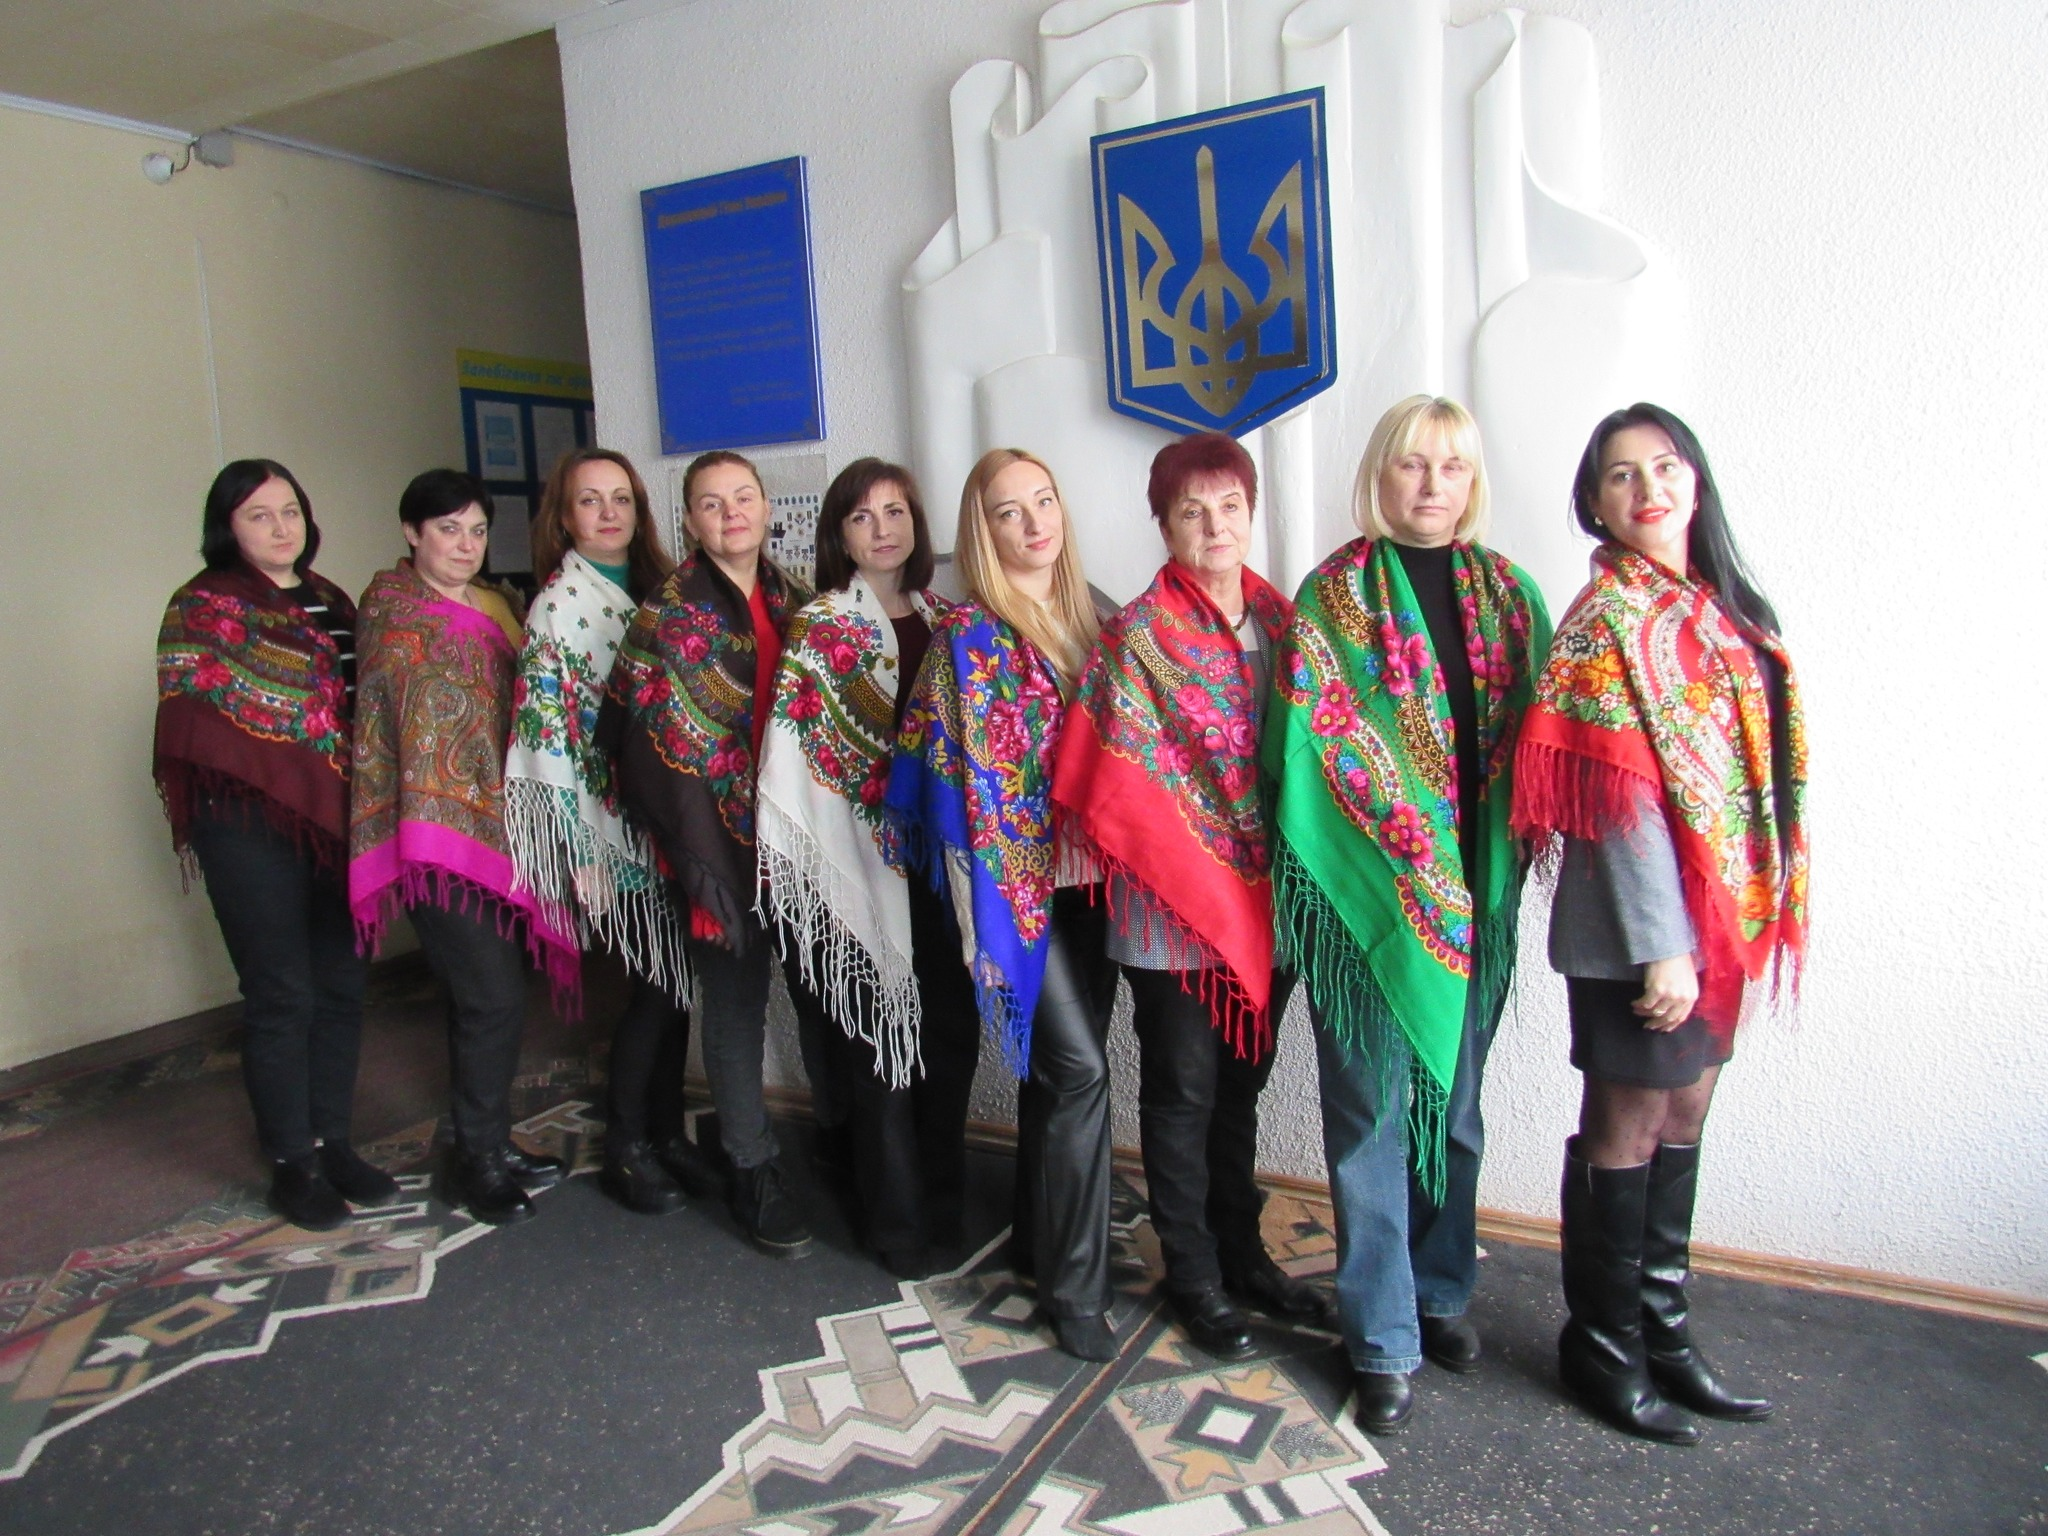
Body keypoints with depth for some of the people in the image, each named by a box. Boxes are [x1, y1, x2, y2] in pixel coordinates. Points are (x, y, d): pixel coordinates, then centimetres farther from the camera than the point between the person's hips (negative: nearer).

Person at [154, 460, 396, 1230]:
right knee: (282, 996, 0)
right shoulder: (206, 606, -5)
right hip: (251, 826, -6)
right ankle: (292, 1164, 14)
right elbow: (201, 726, -11)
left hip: (333, 819, 6)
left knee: (340, 985, 9)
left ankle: (331, 1142, 24)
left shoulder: (328, 600, 15)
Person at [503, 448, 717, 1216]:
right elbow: (547, 735, -10)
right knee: (657, 986, -2)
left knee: (673, 981, 9)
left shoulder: (656, 591, 11)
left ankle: (668, 1132, 25)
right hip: (611, 830, -5)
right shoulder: (557, 607, -6)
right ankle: (625, 1148, 16)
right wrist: (582, 853, -13)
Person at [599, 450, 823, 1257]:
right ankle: (753, 1170, 19)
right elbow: (659, 744, -10)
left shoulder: (797, 601, 10)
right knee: (736, 1005, 5)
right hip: (724, 839, -4)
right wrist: (699, 857, -16)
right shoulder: (668, 615, -4)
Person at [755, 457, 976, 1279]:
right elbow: (793, 750, -10)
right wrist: (791, 858, -15)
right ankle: (899, 1221, 18)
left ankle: (942, 1194, 28)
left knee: (953, 1024, 8)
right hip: (853, 856, -4)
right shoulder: (819, 631, -5)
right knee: (878, 1035, 4)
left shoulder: (940, 618, 10)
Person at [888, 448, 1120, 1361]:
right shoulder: (969, 632, -8)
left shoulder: (1088, 610, 11)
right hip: (1018, 875, -6)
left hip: (1089, 872, 6)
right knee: (1077, 1065, -10)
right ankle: (1074, 1287, 4)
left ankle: (1040, 1239, 32)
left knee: (1055, 1064, 14)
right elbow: (969, 779, -11)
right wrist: (985, 910, -15)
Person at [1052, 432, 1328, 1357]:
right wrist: (1205, 880, -14)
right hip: (1173, 907, -5)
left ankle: (1240, 1248, 34)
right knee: (1184, 1090, 8)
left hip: (1265, 899, 5)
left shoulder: (1279, 616, 7)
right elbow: (1125, 783, -11)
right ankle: (1193, 1275, 25)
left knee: (1243, 1081, 17)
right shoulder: (1139, 635, -8)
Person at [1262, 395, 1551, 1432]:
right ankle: (1384, 1339, 16)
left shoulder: (1509, 592, 10)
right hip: (1370, 889, -4)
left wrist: (1508, 856, 1)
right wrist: (1320, 877, -13)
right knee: (1373, 1110, 3)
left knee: (1454, 1102, 16)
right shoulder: (1333, 595, -3)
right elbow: (1307, 742, -8)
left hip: (1477, 887, 5)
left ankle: (1441, 1294, 35)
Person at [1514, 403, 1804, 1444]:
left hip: (1719, 907, 8)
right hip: (1638, 922, -8)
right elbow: (1621, 793, -19)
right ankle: (1601, 1348, 22)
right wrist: (1662, 944, -20)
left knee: (1683, 1113, 16)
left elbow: (1740, 764, 15)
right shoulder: (1611, 615, -13)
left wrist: (1740, 912, 11)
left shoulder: (1713, 606, 11)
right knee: (1628, 1126, 5)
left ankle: (1662, 1328, 32)